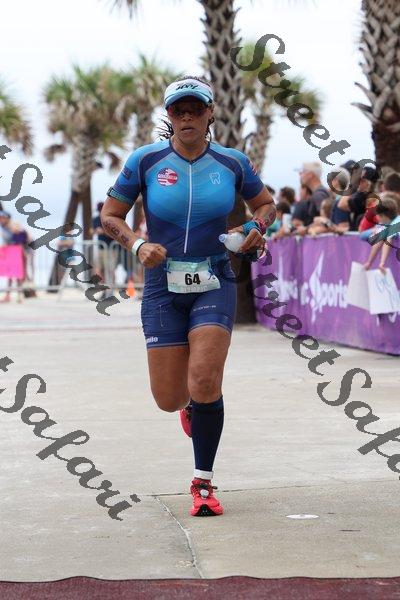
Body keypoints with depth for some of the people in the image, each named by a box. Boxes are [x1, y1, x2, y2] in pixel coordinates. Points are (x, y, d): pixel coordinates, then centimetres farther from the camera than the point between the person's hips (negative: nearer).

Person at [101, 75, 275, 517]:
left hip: (214, 285, 0)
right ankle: (192, 403, 42)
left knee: (204, 382, -18)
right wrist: (137, 246, -13)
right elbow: (110, 216, 5)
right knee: (169, 399, 1)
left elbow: (265, 202, 19)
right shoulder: (145, 161, -2)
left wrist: (257, 227, -3)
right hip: (163, 287, 1)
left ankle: (203, 484, 0)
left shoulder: (232, 163, 1)